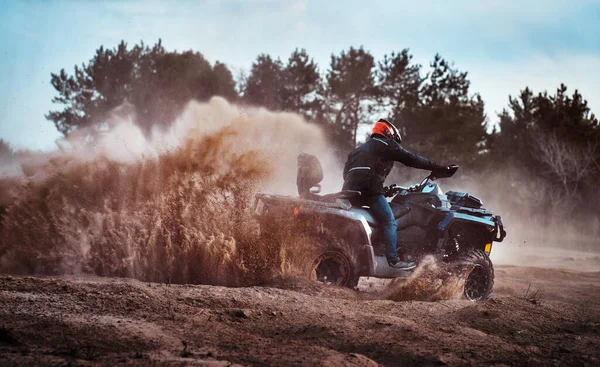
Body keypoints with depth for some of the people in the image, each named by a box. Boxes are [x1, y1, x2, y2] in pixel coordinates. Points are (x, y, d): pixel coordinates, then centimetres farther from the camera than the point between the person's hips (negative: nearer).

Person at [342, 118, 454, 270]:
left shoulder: (358, 149, 32)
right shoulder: (386, 144, 11)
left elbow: (346, 171, 30)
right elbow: (411, 159, 5)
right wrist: (438, 168, 6)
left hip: (349, 189, 7)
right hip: (370, 188, -7)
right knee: (389, 222, -6)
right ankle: (393, 260, -15)